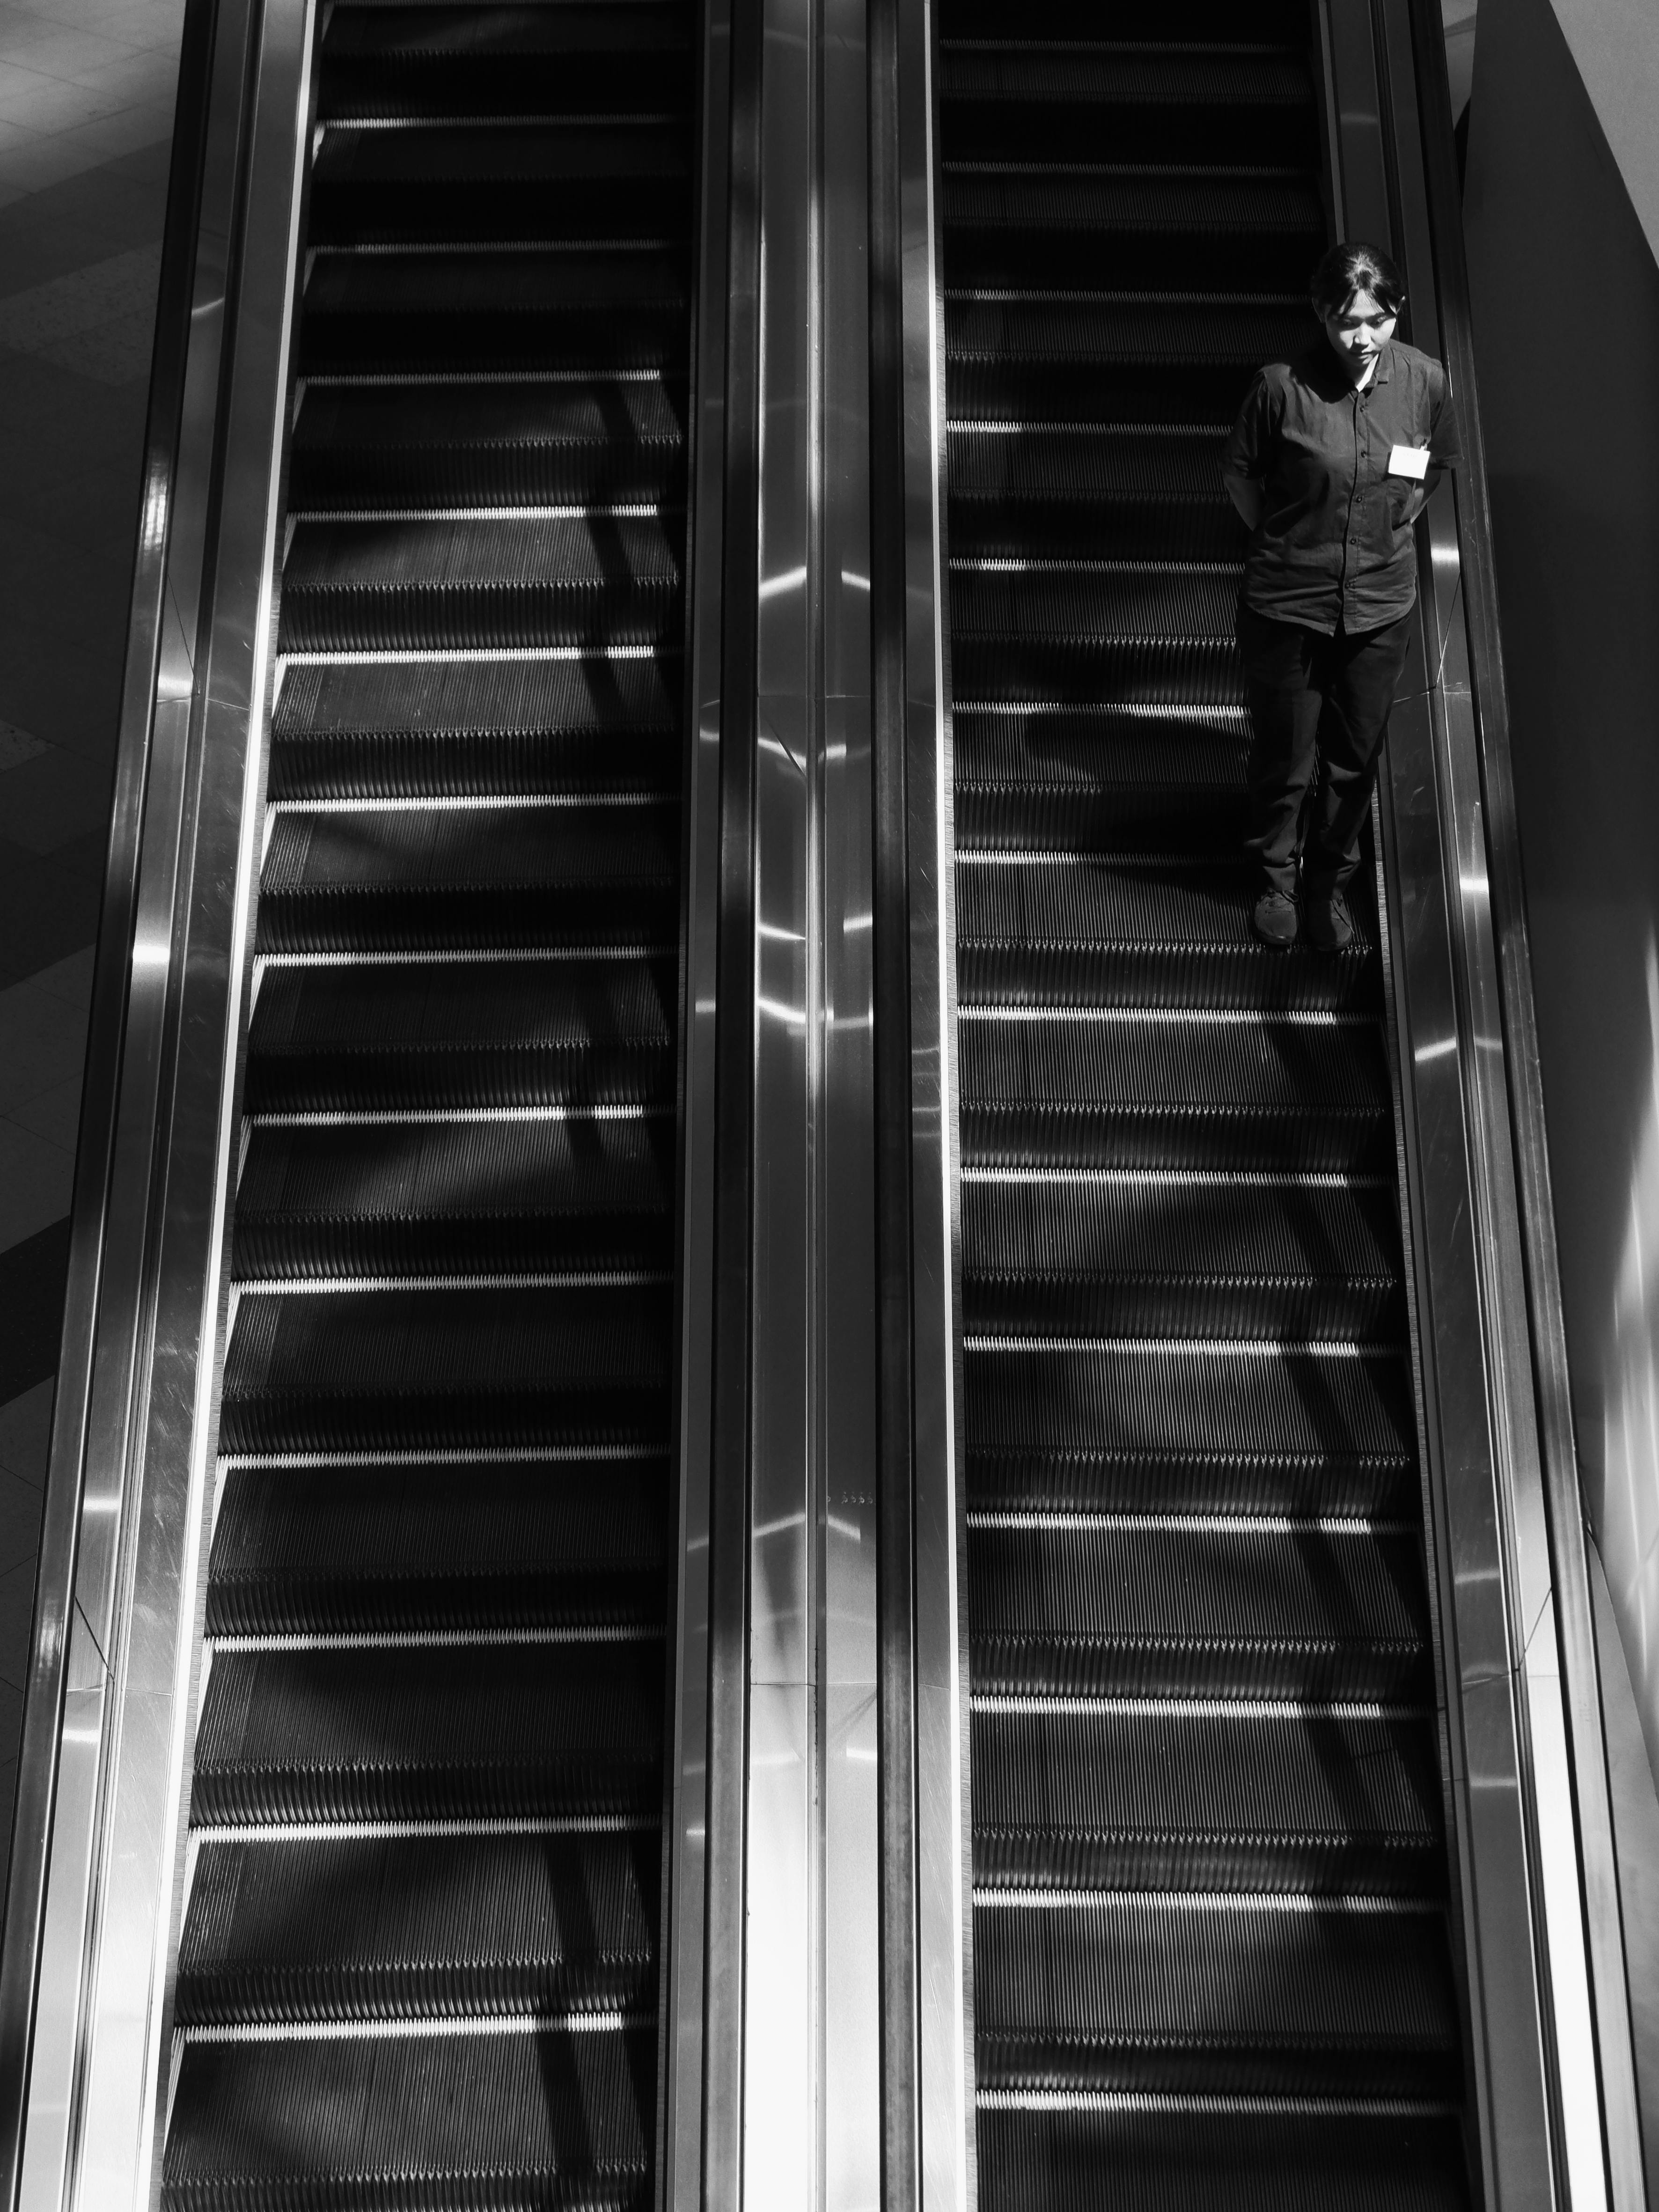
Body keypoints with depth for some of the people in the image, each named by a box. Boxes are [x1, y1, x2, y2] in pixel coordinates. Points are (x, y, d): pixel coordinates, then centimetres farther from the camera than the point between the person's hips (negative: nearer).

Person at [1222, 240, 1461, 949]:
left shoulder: (1425, 380, -8)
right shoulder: (1282, 384, -16)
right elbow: (1239, 473, 0)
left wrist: (1387, 533, 8)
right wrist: (1284, 544, 2)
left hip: (1380, 604, 3)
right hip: (1287, 604, -2)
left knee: (1355, 757, 14)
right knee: (1286, 756, 10)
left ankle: (1329, 880, 35)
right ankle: (1277, 877, 35)